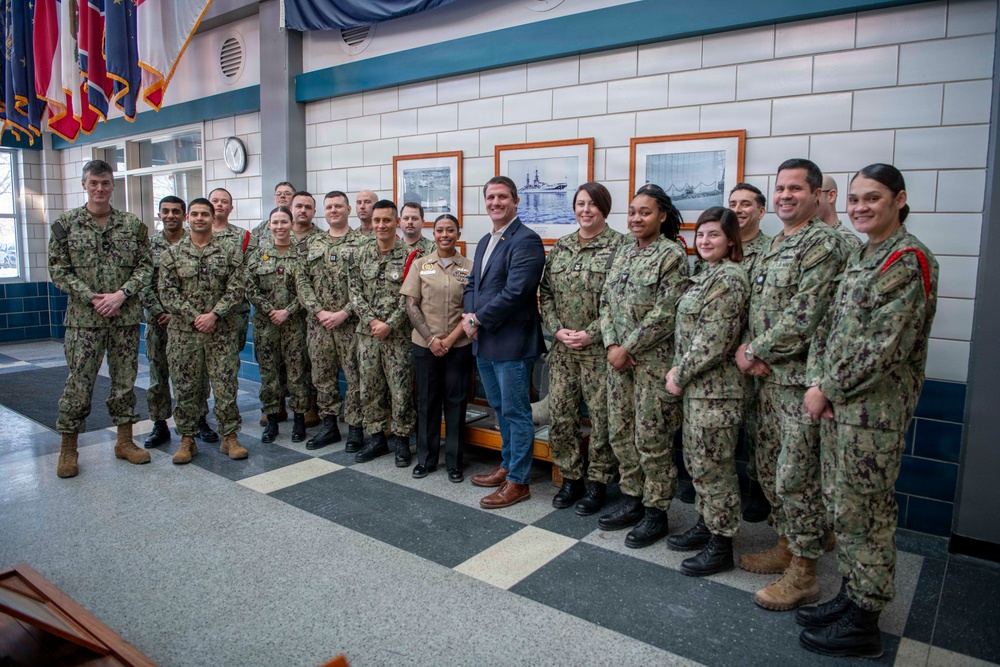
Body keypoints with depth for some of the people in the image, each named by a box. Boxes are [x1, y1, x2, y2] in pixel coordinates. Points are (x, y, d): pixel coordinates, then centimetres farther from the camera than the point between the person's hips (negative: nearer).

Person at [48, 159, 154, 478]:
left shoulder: (133, 225, 5)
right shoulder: (65, 224, 2)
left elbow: (145, 266, 3)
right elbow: (58, 270, -1)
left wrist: (121, 294, -12)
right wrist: (93, 298, -12)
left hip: (126, 317, 2)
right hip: (83, 319, -1)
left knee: (125, 380, 9)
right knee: (79, 383, 1)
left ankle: (124, 440, 22)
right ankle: (68, 448, 16)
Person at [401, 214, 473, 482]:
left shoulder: (469, 268, 2)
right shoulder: (420, 265, 4)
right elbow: (411, 305, 0)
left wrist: (451, 339, -11)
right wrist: (430, 338, -9)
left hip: (459, 346, 0)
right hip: (425, 345, 1)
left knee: (456, 400, 5)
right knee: (427, 400, 9)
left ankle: (454, 462, 17)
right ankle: (426, 458, 23)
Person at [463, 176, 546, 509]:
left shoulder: (526, 241, -13)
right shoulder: (485, 241, 16)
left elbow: (515, 292, -22)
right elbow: (473, 284, 17)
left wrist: (478, 319, -14)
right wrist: (469, 316, -3)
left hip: (511, 342, -9)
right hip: (484, 343, 9)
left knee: (515, 412, 2)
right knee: (500, 409, 20)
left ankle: (518, 481, 13)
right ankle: (507, 465, 36)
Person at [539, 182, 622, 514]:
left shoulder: (619, 246, -6)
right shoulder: (560, 247, 11)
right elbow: (546, 292, 11)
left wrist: (591, 334, -17)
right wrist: (557, 329, -4)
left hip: (600, 349, -5)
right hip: (562, 348, 5)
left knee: (601, 418, 4)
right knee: (560, 415, 8)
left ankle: (597, 483, 21)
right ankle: (571, 478, 26)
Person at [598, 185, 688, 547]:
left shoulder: (672, 254, -9)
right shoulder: (623, 252, 12)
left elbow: (665, 313, -16)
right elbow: (606, 301, 10)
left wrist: (628, 348, -15)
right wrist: (611, 344, -4)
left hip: (654, 359, -7)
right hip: (619, 356, 7)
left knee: (651, 439, 1)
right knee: (620, 433, 13)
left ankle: (656, 512, 17)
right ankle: (633, 499, 30)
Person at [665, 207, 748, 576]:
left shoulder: (729, 277, -15)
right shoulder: (705, 276, 15)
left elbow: (715, 340, -21)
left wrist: (681, 374, -14)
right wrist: (679, 371, 4)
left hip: (715, 388, -10)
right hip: (695, 386, 10)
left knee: (713, 466, 0)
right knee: (697, 462, 18)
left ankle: (721, 546, 13)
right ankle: (706, 525, 34)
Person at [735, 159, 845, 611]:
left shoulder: (822, 243, -13)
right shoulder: (774, 246, 15)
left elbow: (804, 317, -21)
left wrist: (755, 352, -13)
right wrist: (746, 349, -2)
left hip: (799, 378, -9)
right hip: (768, 375, 9)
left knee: (796, 477, -2)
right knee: (769, 468, 17)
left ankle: (803, 574, 13)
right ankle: (786, 547, 34)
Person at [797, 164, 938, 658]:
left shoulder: (908, 260, -14)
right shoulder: (860, 256, 13)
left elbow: (884, 347, -21)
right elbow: (829, 324, 11)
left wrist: (829, 389, -14)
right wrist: (818, 381, -2)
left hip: (874, 408, -8)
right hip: (839, 404, 8)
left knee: (864, 512, 3)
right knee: (846, 507, 17)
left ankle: (862, 624, 18)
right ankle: (851, 596, 34)